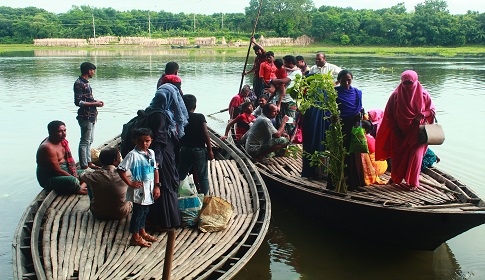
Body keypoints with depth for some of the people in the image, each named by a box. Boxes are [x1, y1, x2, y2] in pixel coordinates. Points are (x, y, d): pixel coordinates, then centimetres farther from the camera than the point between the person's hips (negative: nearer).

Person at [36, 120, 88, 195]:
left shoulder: (63, 141, 4)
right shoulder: (48, 148, -24)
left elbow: (70, 159, 10)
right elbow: (57, 171, -25)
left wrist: (75, 173, -7)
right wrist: (74, 178, -18)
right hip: (49, 179, -10)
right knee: (72, 181, -35)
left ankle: (80, 188, -22)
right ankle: (80, 190, -6)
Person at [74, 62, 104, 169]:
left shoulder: (85, 83, 15)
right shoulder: (79, 83, -15)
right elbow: (78, 102, -20)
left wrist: (96, 101, 11)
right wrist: (94, 104, -19)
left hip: (91, 116, 10)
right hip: (85, 117, -10)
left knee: (90, 140, 17)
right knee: (85, 141, -6)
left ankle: (88, 162, 27)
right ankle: (84, 166, -1)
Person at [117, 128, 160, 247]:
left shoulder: (151, 153, 5)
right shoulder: (133, 155, -16)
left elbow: (155, 169, 11)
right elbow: (120, 169, -18)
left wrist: (157, 186, 6)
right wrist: (130, 183, -17)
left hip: (149, 189, 7)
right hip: (139, 190, -7)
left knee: (145, 211, 19)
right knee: (138, 212, 1)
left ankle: (142, 232, 35)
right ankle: (135, 237, 13)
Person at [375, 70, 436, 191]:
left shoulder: (423, 94, -6)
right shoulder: (396, 95, -6)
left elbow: (432, 109, 3)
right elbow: (389, 114, -1)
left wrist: (422, 115, -17)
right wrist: (395, 129, -5)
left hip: (416, 132, -1)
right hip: (400, 132, 1)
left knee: (415, 155, -4)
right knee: (398, 155, 9)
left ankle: (413, 182, 10)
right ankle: (396, 177, 33)